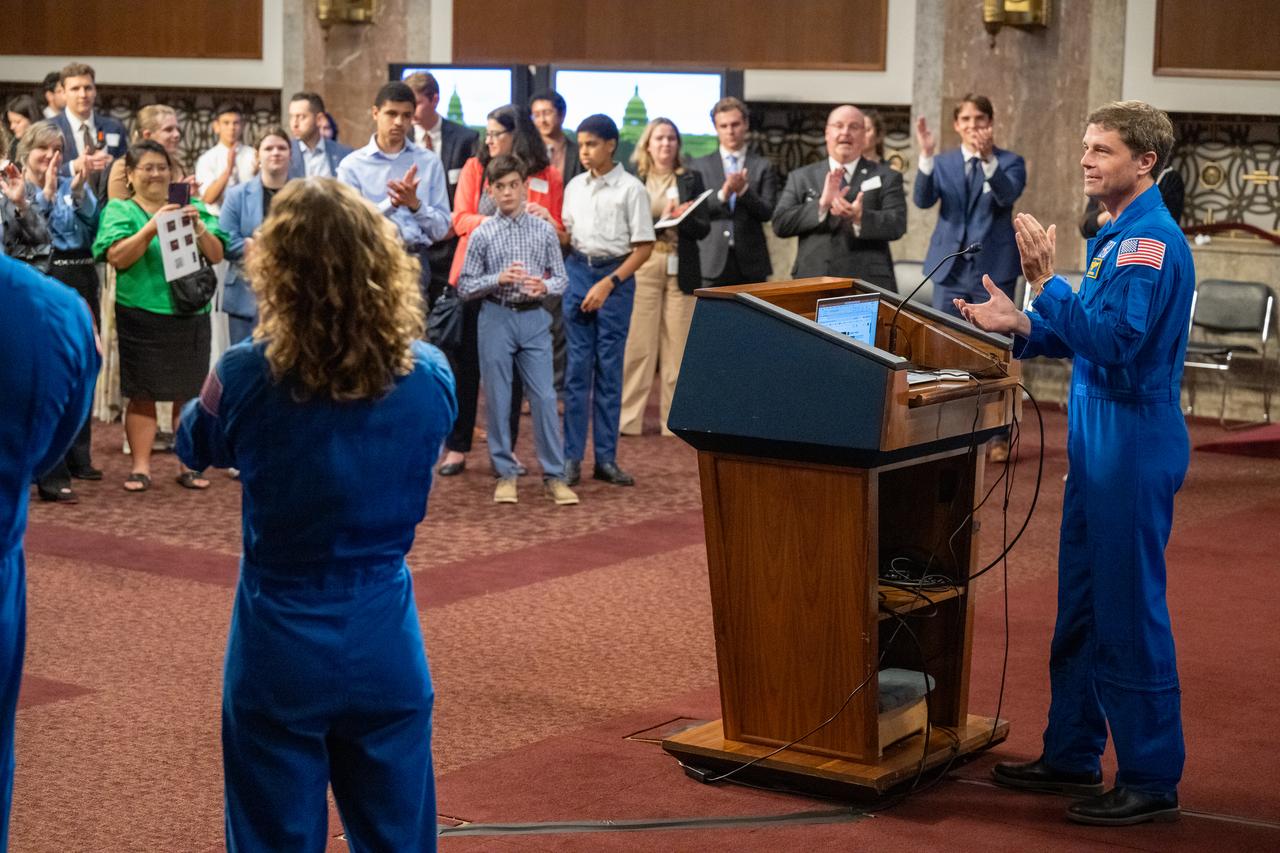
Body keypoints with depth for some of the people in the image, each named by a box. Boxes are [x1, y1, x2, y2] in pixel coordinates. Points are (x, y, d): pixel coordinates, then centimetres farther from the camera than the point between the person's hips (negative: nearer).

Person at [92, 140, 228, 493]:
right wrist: (152, 228, -21)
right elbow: (118, 257, -11)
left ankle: (189, 465, 11)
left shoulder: (192, 207, 11)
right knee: (142, 394, -1)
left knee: (189, 394, 4)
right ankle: (140, 467, 4)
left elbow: (216, 256, 5)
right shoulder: (119, 210, 3)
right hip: (141, 315, -3)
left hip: (191, 314, 3)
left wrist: (198, 227, -13)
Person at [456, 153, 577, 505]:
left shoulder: (544, 230, 3)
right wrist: (498, 279, -15)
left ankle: (554, 476, 6)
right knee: (497, 398, 4)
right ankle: (505, 473, 15)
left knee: (544, 397, -1)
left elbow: (562, 277, 7)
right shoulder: (482, 234, 0)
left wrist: (545, 286, -14)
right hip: (496, 318, 0)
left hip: (534, 318, 1)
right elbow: (465, 287, 0)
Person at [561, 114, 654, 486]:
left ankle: (606, 458, 6)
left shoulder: (630, 189, -4)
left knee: (609, 368, 1)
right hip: (577, 271, 3)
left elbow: (644, 246, -5)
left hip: (616, 276, -3)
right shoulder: (575, 186, 10)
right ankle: (572, 456, 3)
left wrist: (608, 284, -13)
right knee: (577, 365, 1)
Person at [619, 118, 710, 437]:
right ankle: (629, 417, -1)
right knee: (639, 343, -5)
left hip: (681, 269, 2)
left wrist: (680, 219, -12)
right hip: (643, 267, -2)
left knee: (678, 345, 1)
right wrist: (659, 222, -13)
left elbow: (703, 228, 7)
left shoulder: (691, 180, 11)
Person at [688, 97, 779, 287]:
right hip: (712, 262, 0)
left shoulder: (763, 167, 9)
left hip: (750, 263, 0)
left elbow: (767, 212, 2)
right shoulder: (699, 167, 10)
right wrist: (722, 195, -15)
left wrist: (744, 191, -14)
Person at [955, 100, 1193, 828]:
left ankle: (1153, 780, 7)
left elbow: (1114, 342, -25)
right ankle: (1071, 756, 26)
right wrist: (1020, 326, 6)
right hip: (1100, 443, 10)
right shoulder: (1118, 235, 14)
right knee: (1081, 607, 16)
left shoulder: (1152, 241, -16)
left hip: (1134, 446, -10)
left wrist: (1046, 281, -24)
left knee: (1130, 614, -3)